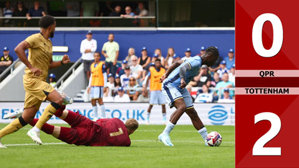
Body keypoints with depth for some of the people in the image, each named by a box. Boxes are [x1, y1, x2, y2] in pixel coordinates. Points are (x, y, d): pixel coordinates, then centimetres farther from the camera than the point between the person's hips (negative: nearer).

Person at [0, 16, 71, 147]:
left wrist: (62, 62, 10)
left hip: (40, 81, 9)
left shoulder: (48, 43, 20)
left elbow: (49, 65, 29)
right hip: (32, 80, -9)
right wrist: (31, 67, -23)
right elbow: (18, 49, -21)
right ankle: (35, 130, -23)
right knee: (58, 99, -23)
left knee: (26, 119, 5)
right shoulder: (35, 38, -8)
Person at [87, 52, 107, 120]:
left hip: (99, 85, -7)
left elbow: (104, 75, -5)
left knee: (100, 100, -10)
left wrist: (105, 86, -10)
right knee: (93, 101, 4)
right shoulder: (92, 65, 17)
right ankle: (95, 117, 10)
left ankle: (103, 117, -7)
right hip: (93, 85, 7)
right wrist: (89, 86, 18)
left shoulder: (102, 64, -2)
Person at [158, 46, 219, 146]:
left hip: (180, 89, 10)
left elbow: (177, 63, 19)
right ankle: (165, 134, -29)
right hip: (170, 86, -10)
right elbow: (182, 68, -40)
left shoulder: (196, 60, 11)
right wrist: (182, 79, -54)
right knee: (182, 106, -30)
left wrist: (166, 75, 20)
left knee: (192, 113, 7)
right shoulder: (196, 62, -21)